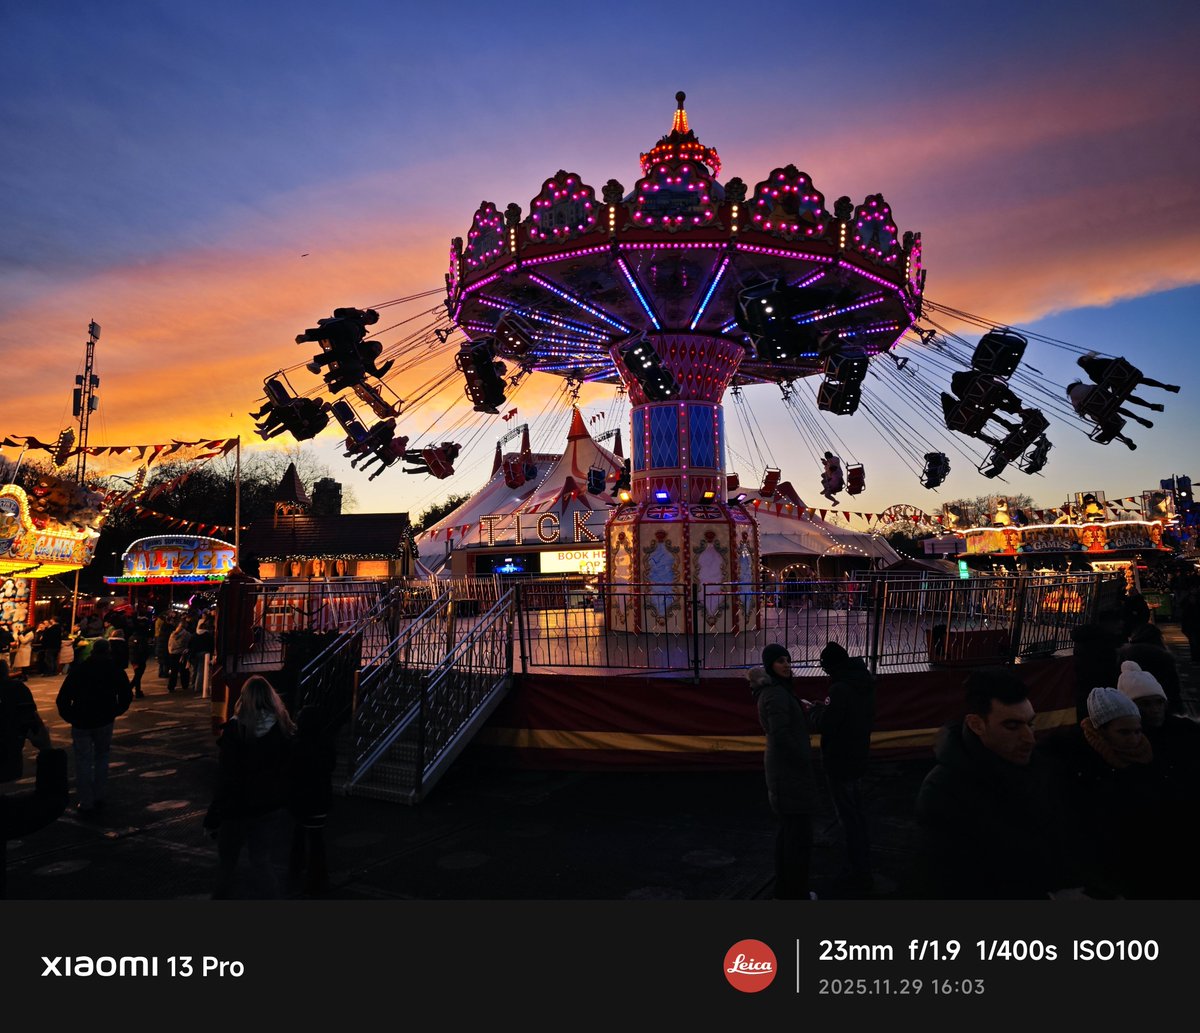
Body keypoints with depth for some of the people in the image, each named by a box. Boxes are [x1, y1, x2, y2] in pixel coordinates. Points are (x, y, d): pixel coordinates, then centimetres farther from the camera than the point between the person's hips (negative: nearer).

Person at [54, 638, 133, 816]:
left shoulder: (78, 670, -5)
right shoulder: (115, 670, -2)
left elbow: (62, 699, -9)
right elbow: (126, 696, 1)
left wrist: (70, 717, 5)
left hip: (81, 722, -1)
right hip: (105, 721, 1)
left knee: (83, 761, 6)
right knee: (101, 758, 17)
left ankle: (86, 803, 7)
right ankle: (99, 798, 17)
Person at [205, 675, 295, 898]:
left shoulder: (234, 729, -17)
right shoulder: (283, 728, -5)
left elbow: (226, 778, -16)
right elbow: (289, 769, 3)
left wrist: (213, 816, -8)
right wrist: (283, 799, 14)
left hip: (239, 805, -3)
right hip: (271, 804, 3)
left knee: (227, 859, 19)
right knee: (262, 859, 15)